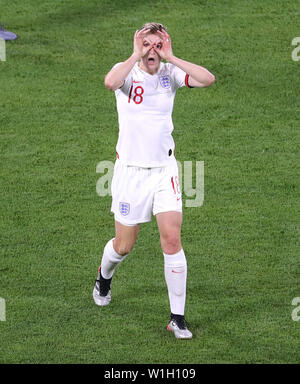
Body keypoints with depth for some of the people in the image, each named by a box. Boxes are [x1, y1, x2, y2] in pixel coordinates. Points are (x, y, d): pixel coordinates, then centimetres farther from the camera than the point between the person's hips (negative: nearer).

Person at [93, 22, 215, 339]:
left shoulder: (170, 72, -2)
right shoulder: (129, 72, -9)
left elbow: (207, 79, -20)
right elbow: (110, 82, -35)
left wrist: (169, 57, -19)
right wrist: (137, 55, -27)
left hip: (164, 170, 1)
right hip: (130, 170, -1)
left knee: (172, 239, -9)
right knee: (123, 246, 11)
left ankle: (177, 318, -1)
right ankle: (104, 278, 47)